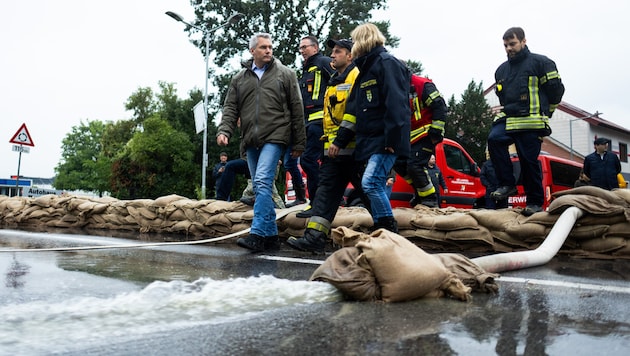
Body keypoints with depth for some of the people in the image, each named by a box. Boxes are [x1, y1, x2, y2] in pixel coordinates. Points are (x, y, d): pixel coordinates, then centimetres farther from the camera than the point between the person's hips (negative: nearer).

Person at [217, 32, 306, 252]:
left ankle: (257, 234, -19)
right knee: (260, 188, 7)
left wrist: (299, 143, 0)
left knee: (262, 182, -19)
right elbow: (230, 108, 12)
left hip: (275, 137, -5)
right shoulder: (239, 79, 14)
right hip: (250, 141, 5)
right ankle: (271, 235, 16)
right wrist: (224, 131, -8)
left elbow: (297, 109, 4)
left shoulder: (285, 74, 5)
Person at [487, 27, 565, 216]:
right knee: (494, 139, -24)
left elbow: (556, 89, 4)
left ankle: (535, 202, 7)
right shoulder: (501, 70, 20)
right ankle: (507, 184, -15)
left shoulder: (540, 62, 3)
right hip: (507, 120, 5)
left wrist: (544, 112, 12)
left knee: (529, 161, -5)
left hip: (531, 123, -5)